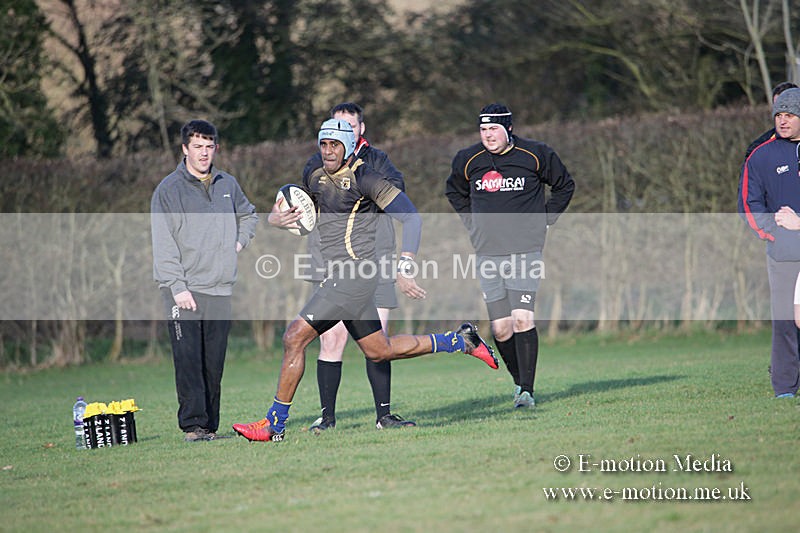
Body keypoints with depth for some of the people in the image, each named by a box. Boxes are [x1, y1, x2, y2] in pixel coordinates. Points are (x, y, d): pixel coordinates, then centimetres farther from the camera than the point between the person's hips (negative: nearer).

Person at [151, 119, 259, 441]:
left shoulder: (228, 185, 14)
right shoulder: (168, 190, -1)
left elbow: (248, 215, 34)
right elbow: (163, 245, -7)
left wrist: (239, 242, 14)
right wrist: (177, 287, -15)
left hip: (220, 290, 4)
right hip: (183, 290, -4)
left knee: (214, 365, 5)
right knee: (188, 360, -13)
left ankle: (210, 426, 10)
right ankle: (193, 425, -14)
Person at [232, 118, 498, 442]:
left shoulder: (364, 178, -9)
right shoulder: (316, 180, 14)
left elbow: (410, 217, -12)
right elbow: (288, 210, 28)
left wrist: (404, 268, -20)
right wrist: (275, 218, 2)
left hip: (355, 273, -9)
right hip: (339, 275, 9)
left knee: (295, 337, -13)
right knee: (379, 352, 16)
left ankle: (275, 424, -6)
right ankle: (461, 341, 28)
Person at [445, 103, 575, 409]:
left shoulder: (535, 155, -3)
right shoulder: (468, 161, 4)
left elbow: (564, 186, 14)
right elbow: (454, 192, 26)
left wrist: (544, 220, 6)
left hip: (525, 249, -3)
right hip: (487, 253, 3)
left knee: (522, 319, -15)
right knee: (500, 328, 1)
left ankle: (527, 391, -13)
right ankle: (519, 381, 22)